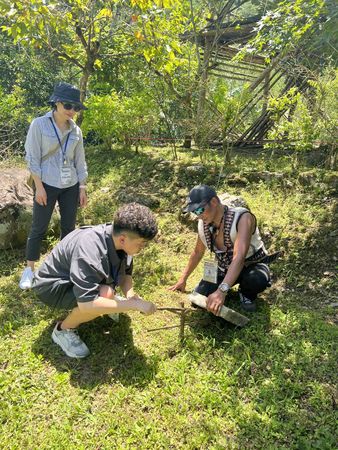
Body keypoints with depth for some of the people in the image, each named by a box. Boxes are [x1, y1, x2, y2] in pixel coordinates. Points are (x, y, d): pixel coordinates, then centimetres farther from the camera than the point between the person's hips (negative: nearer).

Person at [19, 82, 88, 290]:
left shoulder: (76, 131, 6)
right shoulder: (39, 124, -6)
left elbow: (80, 161, 10)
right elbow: (32, 157, -8)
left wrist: (82, 187, 5)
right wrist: (39, 186, -13)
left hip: (70, 186, 4)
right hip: (47, 185, -4)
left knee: (69, 227, 9)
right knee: (39, 228, 3)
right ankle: (30, 269, 18)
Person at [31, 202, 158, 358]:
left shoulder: (118, 239, -15)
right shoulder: (89, 250, -38)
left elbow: (125, 273, 0)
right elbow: (86, 303, -42)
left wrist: (130, 294, -21)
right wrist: (134, 305, -37)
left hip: (80, 277, 7)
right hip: (50, 286, -7)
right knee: (105, 294, -31)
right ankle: (63, 330, -7)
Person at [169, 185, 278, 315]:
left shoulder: (242, 218, -33)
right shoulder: (203, 225, -13)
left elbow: (239, 257, -46)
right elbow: (197, 252, 7)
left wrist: (222, 291, -57)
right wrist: (183, 279, 11)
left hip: (252, 265, -5)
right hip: (224, 268, 5)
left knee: (257, 280, -39)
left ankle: (247, 294, -1)